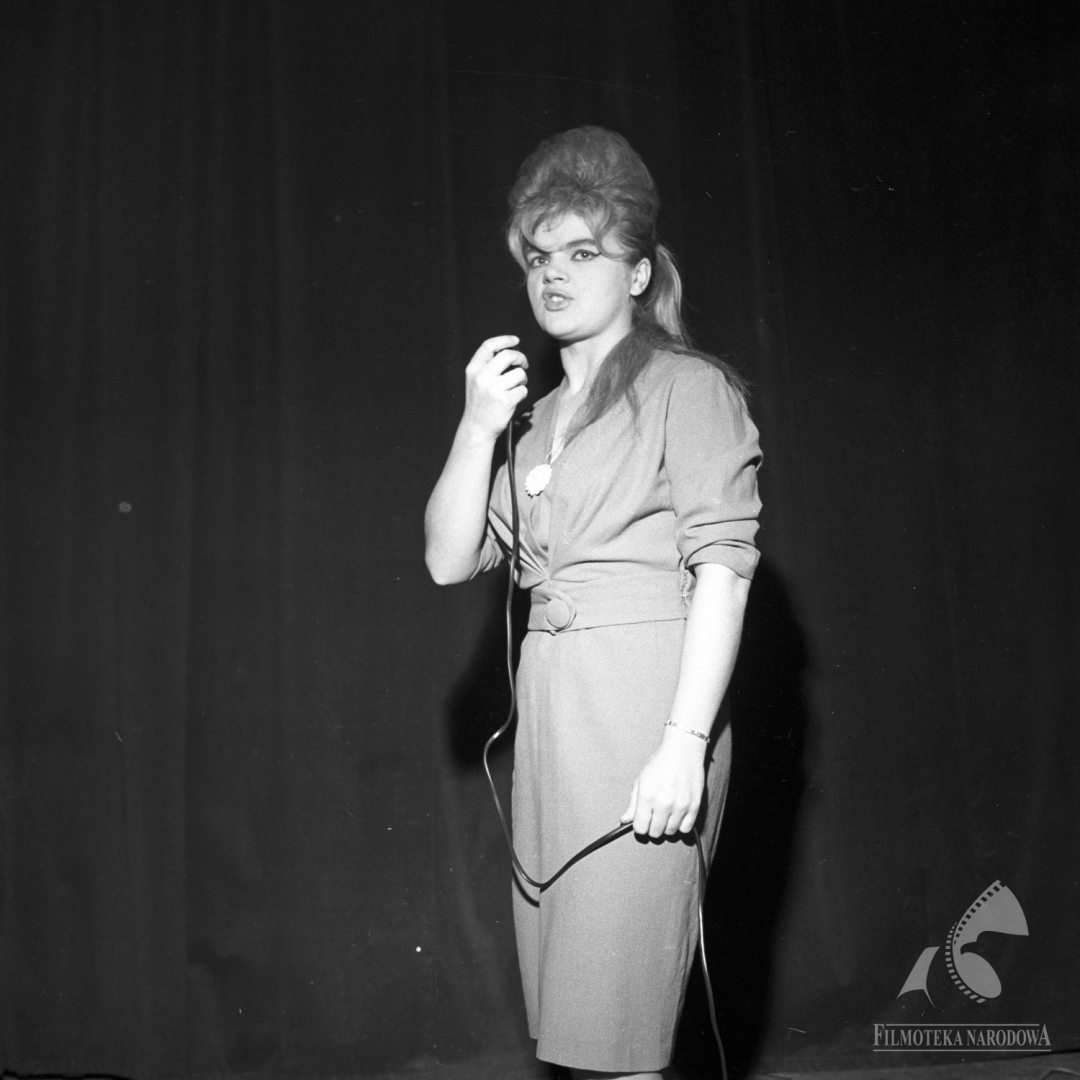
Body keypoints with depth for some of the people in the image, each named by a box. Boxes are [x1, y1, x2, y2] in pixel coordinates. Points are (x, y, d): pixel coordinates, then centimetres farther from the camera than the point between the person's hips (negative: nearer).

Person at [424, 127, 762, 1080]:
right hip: (549, 709, 7)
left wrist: (686, 740, -18)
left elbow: (723, 566, -9)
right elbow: (451, 560, 11)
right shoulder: (537, 416, 19)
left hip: (645, 704, -6)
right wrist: (479, 426, -1)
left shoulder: (688, 387, -1)